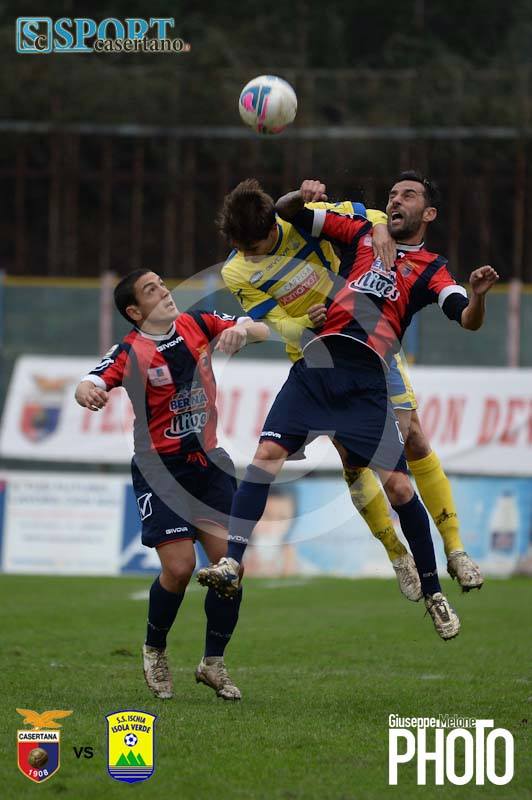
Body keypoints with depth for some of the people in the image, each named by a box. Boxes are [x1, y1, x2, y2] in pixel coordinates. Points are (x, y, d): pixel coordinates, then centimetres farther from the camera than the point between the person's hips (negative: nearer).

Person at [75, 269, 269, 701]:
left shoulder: (198, 324, 2)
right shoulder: (130, 352, -13)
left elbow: (262, 332, 4)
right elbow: (90, 384, -29)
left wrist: (242, 329, -19)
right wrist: (88, 392, -53)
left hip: (209, 462, 5)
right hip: (160, 468, -5)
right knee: (180, 567, -15)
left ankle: (213, 662, 13)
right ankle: (154, 651, 13)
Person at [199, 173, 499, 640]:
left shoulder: (430, 270, 12)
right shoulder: (361, 234, 19)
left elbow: (468, 320, -3)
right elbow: (292, 215, 23)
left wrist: (477, 297, -26)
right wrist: (302, 197, -1)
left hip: (367, 381, -2)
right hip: (317, 364, 2)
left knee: (398, 485, -8)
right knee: (268, 453, -16)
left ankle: (433, 593, 9)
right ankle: (231, 564, -20)